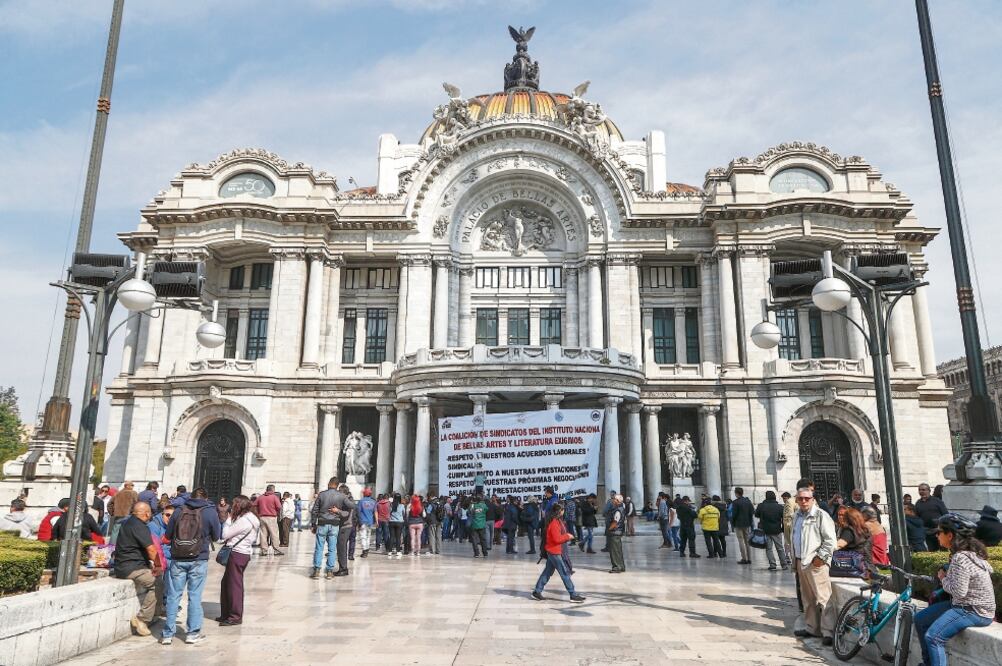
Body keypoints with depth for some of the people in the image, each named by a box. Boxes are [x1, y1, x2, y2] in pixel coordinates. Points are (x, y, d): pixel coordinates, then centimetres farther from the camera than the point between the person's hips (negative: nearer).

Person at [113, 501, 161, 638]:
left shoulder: (126, 523, 16)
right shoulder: (140, 527, -15)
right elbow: (151, 550, -19)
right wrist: (158, 566, -4)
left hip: (121, 566, 10)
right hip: (132, 568, -10)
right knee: (155, 583, -14)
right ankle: (142, 620, -10)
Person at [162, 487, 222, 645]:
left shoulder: (179, 510, 1)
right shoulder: (210, 512, -4)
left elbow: (168, 534, 8)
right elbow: (217, 536, 5)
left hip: (178, 559, 2)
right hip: (199, 560, -2)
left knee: (173, 596, 9)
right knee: (195, 596, 5)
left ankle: (168, 634, 13)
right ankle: (192, 633, 10)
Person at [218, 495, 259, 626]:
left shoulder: (244, 520, -18)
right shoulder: (249, 518, 14)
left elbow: (225, 535, -15)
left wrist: (229, 519, -5)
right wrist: (231, 519, 4)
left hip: (237, 554, -10)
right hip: (241, 553, 10)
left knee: (234, 585, -1)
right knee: (225, 583, 18)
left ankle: (235, 617, 8)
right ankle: (226, 613, 28)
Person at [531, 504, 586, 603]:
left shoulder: (557, 521, 11)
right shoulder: (554, 523, -20)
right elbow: (557, 538, -24)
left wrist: (567, 536, 4)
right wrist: (567, 536, -13)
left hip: (553, 551, 10)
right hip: (554, 551, -10)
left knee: (548, 572, 14)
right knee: (565, 573, -5)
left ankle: (537, 591, 19)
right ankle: (573, 595, -1)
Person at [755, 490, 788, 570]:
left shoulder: (761, 506, -6)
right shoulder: (780, 507, -4)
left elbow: (756, 515, 8)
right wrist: (783, 529, 8)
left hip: (765, 531, -1)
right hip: (777, 531, 1)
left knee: (769, 548, 6)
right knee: (780, 548, 14)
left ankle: (772, 565, 0)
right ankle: (784, 564, 16)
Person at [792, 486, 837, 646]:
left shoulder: (821, 515, -8)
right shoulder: (797, 517, 16)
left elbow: (830, 539, -13)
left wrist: (821, 556, -15)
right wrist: (795, 559, 21)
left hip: (816, 562, -8)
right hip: (801, 562, 8)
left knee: (823, 597, -9)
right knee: (808, 598, 15)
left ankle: (828, 632, -5)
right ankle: (812, 628, 24)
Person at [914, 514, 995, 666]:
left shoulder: (960, 558, -25)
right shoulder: (969, 552, 7)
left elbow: (958, 591, -28)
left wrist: (943, 578, -8)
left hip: (975, 612, -11)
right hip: (963, 604, 11)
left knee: (933, 637, -22)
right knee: (920, 619, 9)